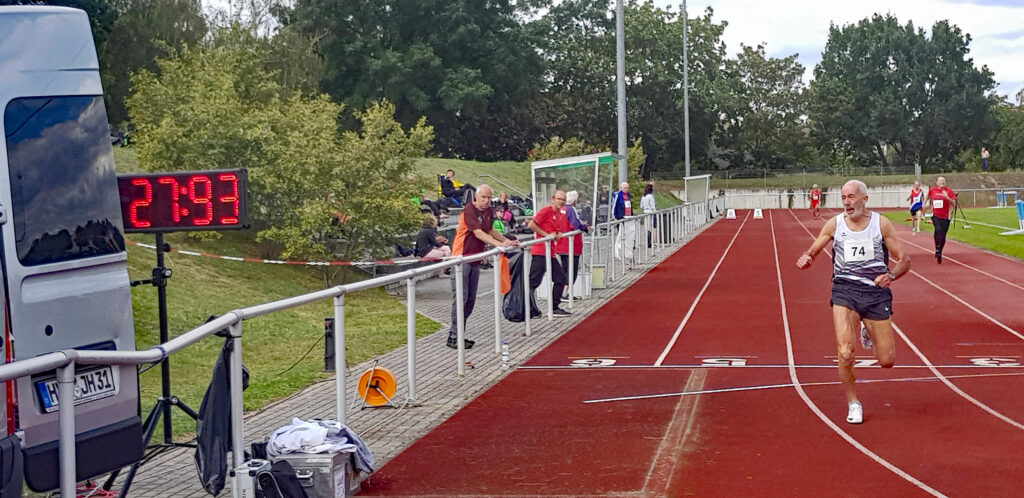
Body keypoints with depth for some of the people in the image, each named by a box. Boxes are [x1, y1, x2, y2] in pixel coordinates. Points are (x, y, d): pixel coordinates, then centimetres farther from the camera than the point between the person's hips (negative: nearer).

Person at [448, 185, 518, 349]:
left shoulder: (489, 212, 9)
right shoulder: (469, 210, -15)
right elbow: (478, 233, -25)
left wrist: (507, 240, 17)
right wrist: (499, 244, -33)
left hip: (475, 259, 9)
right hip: (462, 257, -9)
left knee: (470, 299, 10)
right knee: (460, 298, -11)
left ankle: (456, 334, 18)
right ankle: (454, 338, -9)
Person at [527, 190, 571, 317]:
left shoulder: (561, 215, 16)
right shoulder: (546, 210, -9)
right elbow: (531, 225, -16)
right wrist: (546, 235, -16)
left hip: (551, 253, 9)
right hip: (540, 252, -9)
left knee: (560, 279, 11)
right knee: (534, 280, -10)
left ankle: (555, 307, 19)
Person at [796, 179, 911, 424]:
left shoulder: (881, 224, 0)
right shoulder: (834, 224, 2)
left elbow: (904, 260, 2)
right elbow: (811, 252, 10)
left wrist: (891, 276, -19)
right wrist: (805, 259, -14)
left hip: (876, 291, 1)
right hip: (845, 289, 0)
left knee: (887, 361, 3)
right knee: (845, 355, -16)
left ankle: (869, 332, 37)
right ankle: (853, 404, 7)